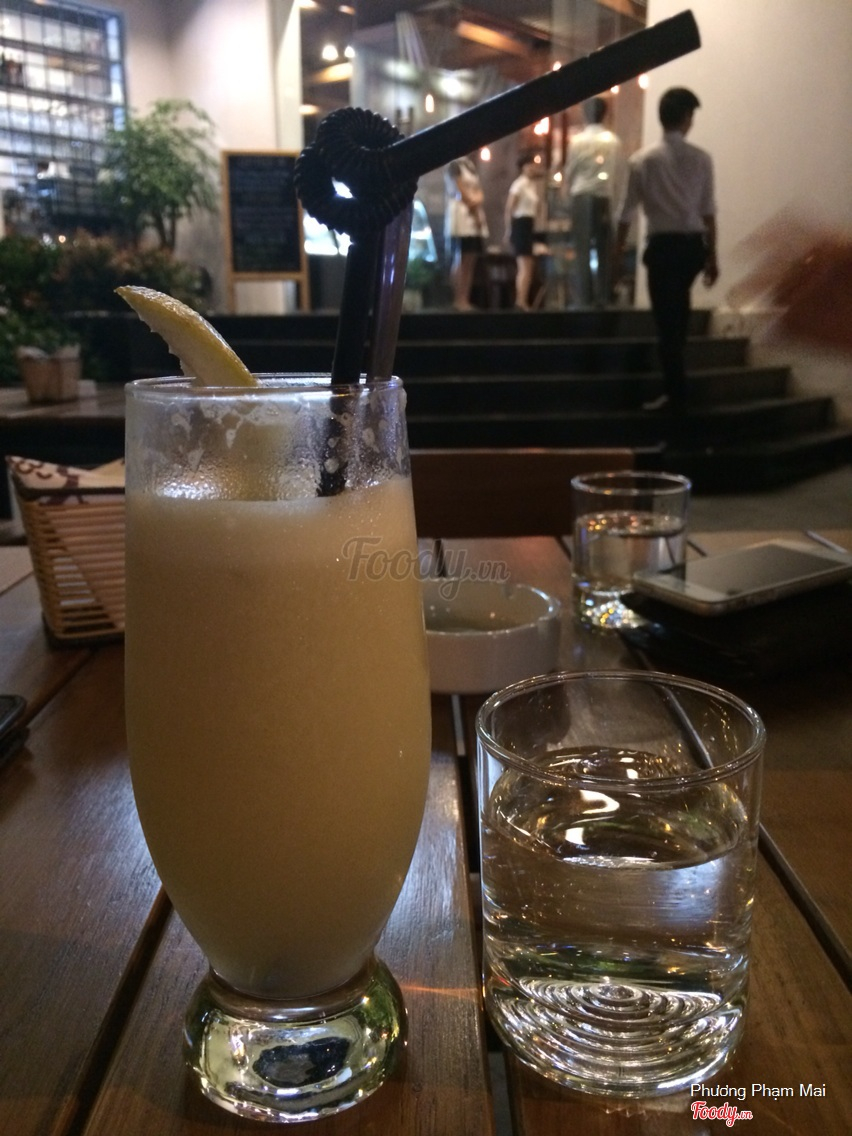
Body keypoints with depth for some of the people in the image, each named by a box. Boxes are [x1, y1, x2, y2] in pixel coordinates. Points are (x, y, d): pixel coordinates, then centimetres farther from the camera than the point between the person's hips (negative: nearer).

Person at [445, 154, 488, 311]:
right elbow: (462, 193, -10)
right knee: (460, 260, -10)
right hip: (462, 218, -7)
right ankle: (458, 300, -9)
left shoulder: (471, 166, 20)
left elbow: (479, 195, 14)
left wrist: (476, 200, -7)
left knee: (471, 261, 2)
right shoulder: (455, 165, -3)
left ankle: (465, 299, 2)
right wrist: (474, 209, -7)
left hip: (476, 217, 7)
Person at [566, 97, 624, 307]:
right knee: (604, 250, 6)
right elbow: (619, 176, 1)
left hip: (582, 198, -1)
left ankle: (584, 297, -3)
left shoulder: (577, 140, -4)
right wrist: (614, 204, 8)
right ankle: (603, 297, 4)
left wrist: (570, 191, 20)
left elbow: (569, 172, 2)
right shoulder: (614, 141, 0)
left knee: (583, 249, 1)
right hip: (605, 198, 1)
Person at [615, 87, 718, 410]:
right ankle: (676, 380, 38)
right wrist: (712, 256, 7)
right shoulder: (701, 158, 2)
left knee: (666, 317, 0)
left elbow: (629, 210, 0)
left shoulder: (642, 160, -2)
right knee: (679, 304, 24)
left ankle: (676, 393, 0)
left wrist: (619, 249, 12)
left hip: (663, 245, -3)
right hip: (693, 244, 3)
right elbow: (708, 211, 1)